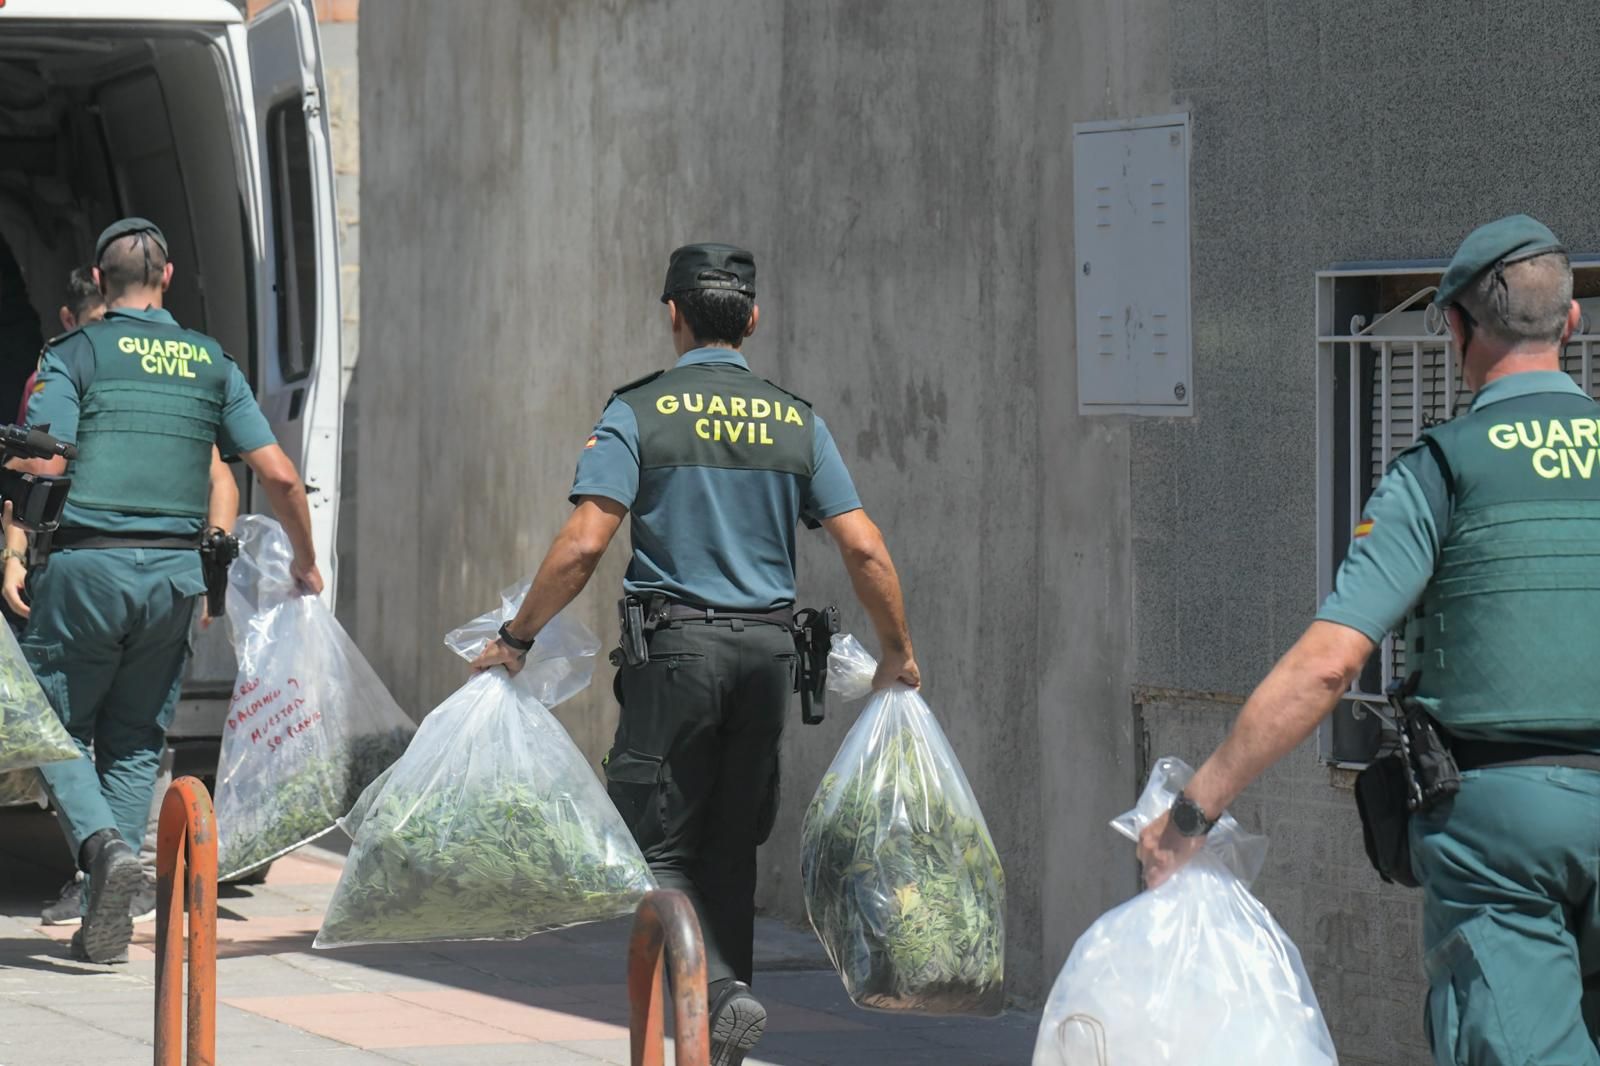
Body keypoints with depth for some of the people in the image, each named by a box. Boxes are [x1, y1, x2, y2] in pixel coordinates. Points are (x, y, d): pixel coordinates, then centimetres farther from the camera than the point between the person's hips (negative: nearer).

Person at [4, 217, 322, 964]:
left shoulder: (73, 355, 2)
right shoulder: (211, 364, 12)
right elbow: (279, 475, 10)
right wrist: (306, 563, 22)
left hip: (87, 565, -3)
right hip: (173, 572, 3)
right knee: (134, 744, 12)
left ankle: (103, 843, -19)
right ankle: (106, 925, 7)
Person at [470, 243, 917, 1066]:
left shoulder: (639, 414, -3)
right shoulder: (796, 422, 7)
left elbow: (583, 543, -12)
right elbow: (864, 550, 3)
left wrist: (517, 638, -3)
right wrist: (898, 653, 16)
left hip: (678, 644, -4)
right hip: (769, 645, 4)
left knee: (659, 844, 0)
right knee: (731, 844, 14)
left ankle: (719, 996, -19)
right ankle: (729, 989, 16)